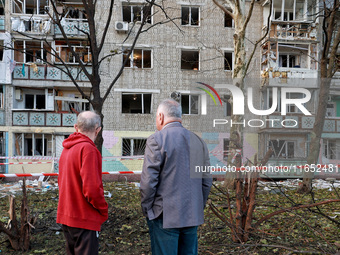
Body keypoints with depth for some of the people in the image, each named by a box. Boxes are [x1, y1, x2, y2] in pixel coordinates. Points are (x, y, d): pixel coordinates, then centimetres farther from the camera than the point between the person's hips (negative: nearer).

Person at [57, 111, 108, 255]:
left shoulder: (66, 149, 8)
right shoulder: (88, 149, -20)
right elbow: (91, 189, -25)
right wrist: (103, 210, -10)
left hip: (66, 215, 9)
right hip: (84, 219, -9)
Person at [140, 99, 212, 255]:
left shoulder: (156, 140, -10)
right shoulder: (198, 141, 9)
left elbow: (148, 180, -14)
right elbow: (206, 181, 11)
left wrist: (146, 209, -1)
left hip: (165, 217, -5)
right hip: (193, 217, 6)